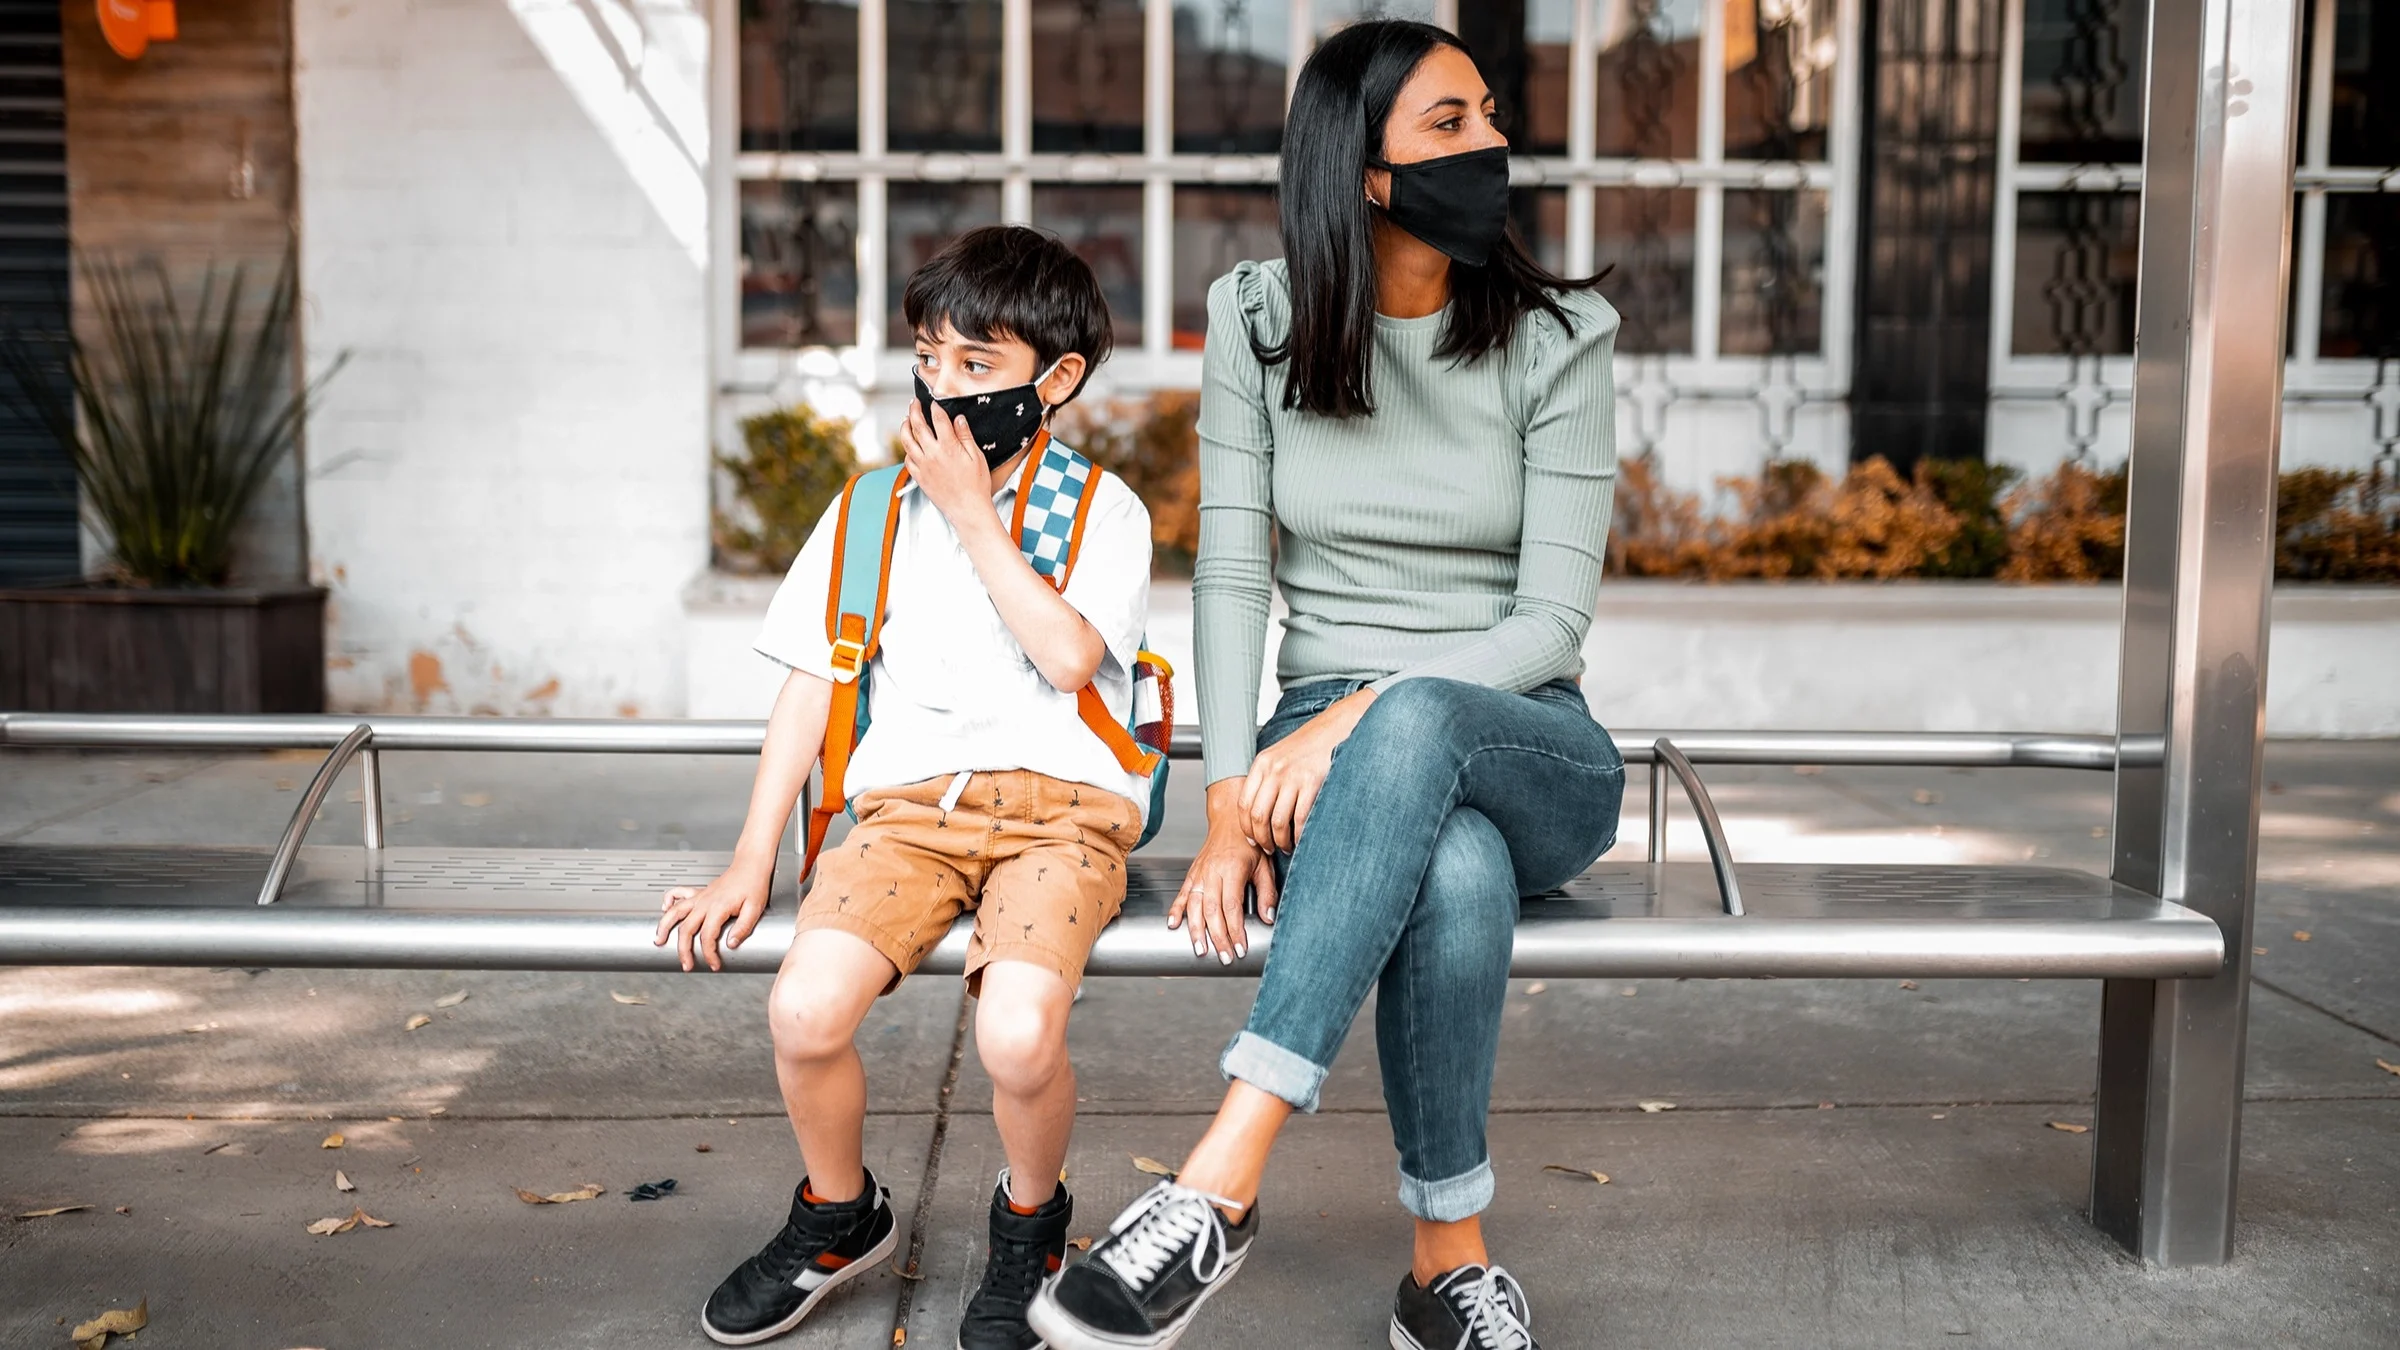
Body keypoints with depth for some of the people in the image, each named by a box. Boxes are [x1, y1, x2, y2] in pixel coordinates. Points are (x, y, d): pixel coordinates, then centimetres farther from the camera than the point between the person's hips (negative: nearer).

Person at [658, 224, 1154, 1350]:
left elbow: (1067, 653, -13)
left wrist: (972, 512, -7)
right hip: (907, 805, 3)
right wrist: (750, 864, 7)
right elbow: (810, 687, 13)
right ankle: (839, 1215, 9)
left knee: (1017, 1033, -30)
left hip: (1056, 804, -3)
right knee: (804, 1009, -24)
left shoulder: (1101, 509, 7)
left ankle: (1029, 1222, 6)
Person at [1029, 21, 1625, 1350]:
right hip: (1337, 753, 1)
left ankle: (1220, 1181, -41)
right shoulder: (1260, 322, 2)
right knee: (1456, 874, -38)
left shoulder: (1554, 338, -3)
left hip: (1534, 756, 0)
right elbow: (1231, 571, -4)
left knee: (1414, 725, -40)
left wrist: (1364, 713, -24)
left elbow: (1553, 614, -10)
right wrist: (1230, 802, -16)